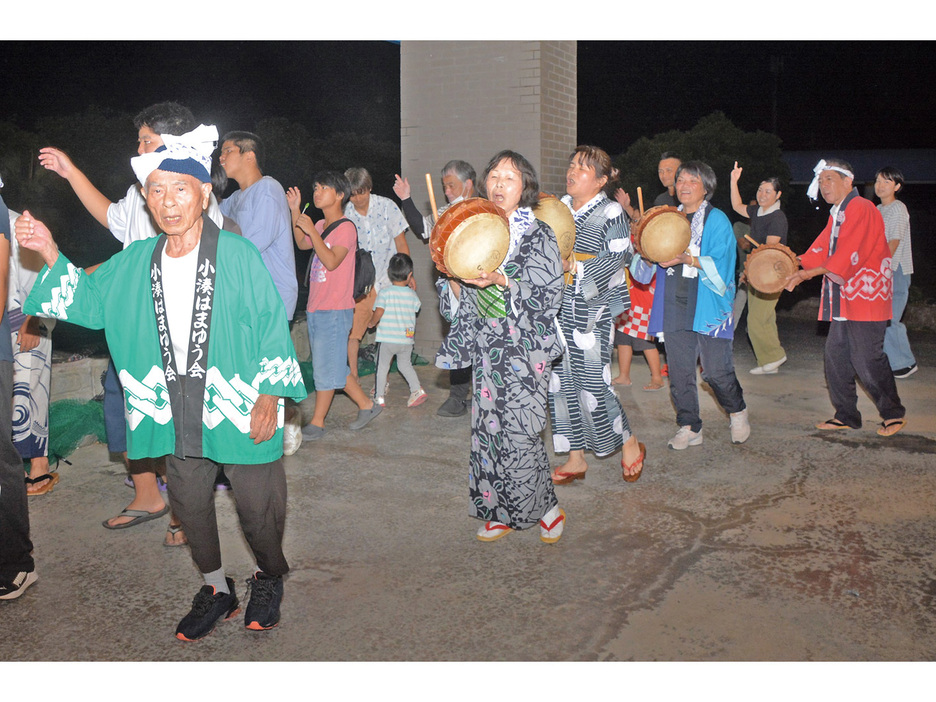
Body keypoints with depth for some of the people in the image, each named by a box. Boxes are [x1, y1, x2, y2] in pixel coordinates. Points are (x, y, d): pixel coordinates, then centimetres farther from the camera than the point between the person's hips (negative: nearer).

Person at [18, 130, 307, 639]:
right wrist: (50, 254, 0)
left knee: (259, 510, 5)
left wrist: (270, 395, -11)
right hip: (176, 417, 5)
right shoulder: (136, 263, 4)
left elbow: (271, 325, -8)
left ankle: (269, 579, 35)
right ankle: (216, 590, 37)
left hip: (240, 410, -4)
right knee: (189, 506, 15)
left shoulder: (238, 256, -10)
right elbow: (88, 301, 15)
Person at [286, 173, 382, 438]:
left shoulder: (345, 228, -12)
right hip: (315, 308, 9)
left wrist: (311, 231, -22)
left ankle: (317, 423, 8)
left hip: (334, 310, -9)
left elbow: (331, 261, -23)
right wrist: (295, 212, 20)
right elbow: (302, 245, 30)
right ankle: (366, 405, 25)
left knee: (325, 367, -1)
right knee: (334, 366, 14)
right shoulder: (321, 225, 13)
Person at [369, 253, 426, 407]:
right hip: (407, 338, 3)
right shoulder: (412, 294, 0)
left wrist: (372, 323, -3)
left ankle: (379, 396, 13)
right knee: (405, 365, 21)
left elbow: (378, 312, -17)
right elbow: (415, 309, 5)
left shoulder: (384, 293, -10)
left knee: (382, 366, 11)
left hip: (386, 339, -3)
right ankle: (417, 390, 9)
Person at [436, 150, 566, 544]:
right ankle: (501, 512, 19)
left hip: (524, 348, -6)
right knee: (487, 428, 6)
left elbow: (550, 294, -14)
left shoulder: (538, 235, -5)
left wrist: (501, 281, -22)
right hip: (488, 347, 6)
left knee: (519, 432, -8)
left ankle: (546, 508, 12)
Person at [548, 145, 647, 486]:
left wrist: (574, 267, -17)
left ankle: (630, 445, 17)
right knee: (562, 380, 6)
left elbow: (617, 260, -10)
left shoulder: (611, 212, -5)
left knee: (592, 382, -7)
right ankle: (576, 458, 17)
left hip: (593, 311, -6)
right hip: (559, 308, 6)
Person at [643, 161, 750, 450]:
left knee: (716, 371, -4)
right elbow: (661, 259, 17)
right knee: (679, 371, 3)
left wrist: (689, 259, -23)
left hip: (708, 307, -4)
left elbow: (719, 265, -9)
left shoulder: (717, 220, 1)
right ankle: (689, 428, 15)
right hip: (674, 307, 5)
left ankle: (737, 413, 23)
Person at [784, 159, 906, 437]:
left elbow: (849, 255, -21)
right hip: (844, 299, 9)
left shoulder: (861, 209, -12)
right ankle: (846, 416, 17)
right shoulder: (836, 214, 18)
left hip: (865, 296, -9)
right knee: (836, 354, 8)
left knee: (867, 359, -8)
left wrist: (809, 273, -22)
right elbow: (821, 250, 14)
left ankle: (893, 414, 9)